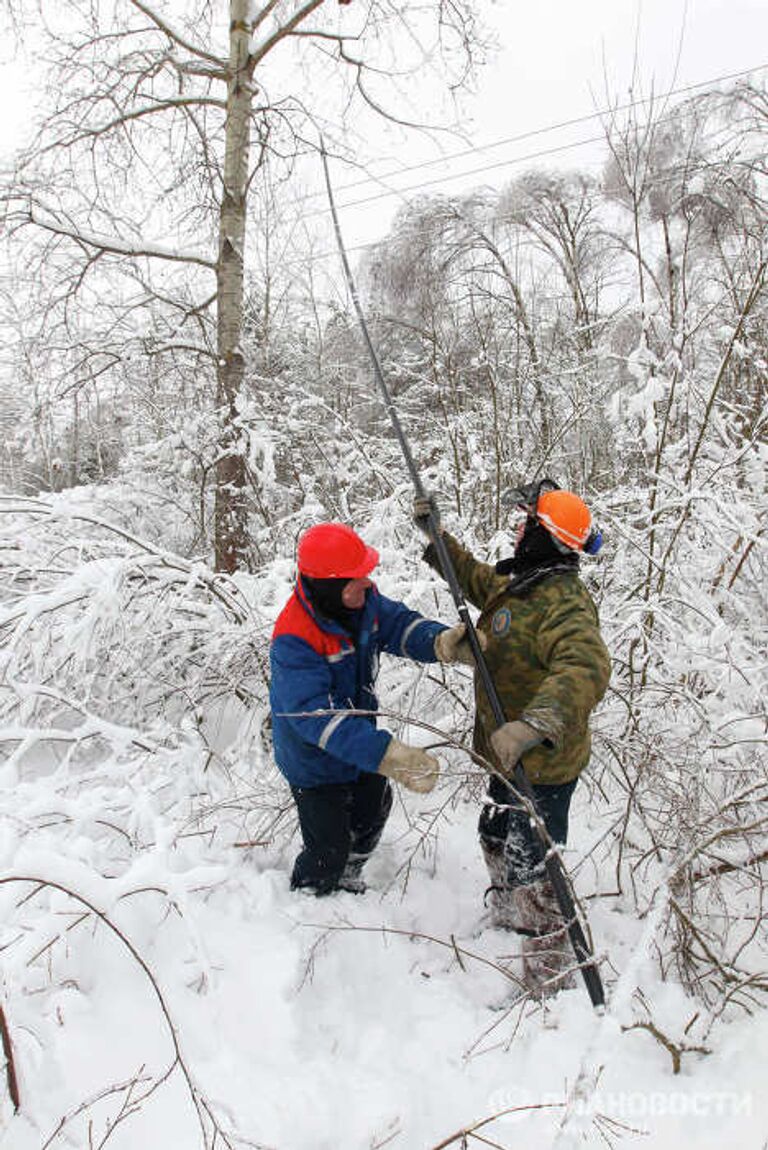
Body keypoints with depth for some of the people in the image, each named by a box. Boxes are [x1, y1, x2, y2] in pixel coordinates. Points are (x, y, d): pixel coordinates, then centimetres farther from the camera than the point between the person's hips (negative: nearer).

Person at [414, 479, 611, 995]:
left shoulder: (564, 603, -27)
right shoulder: (520, 584, 4)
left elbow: (585, 669, -44)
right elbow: (477, 580, 24)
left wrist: (534, 725, -57)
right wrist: (436, 536, 19)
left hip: (544, 765, -10)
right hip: (512, 757, 10)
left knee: (531, 866, 3)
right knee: (496, 841, 29)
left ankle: (551, 975, 24)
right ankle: (510, 918, 55)